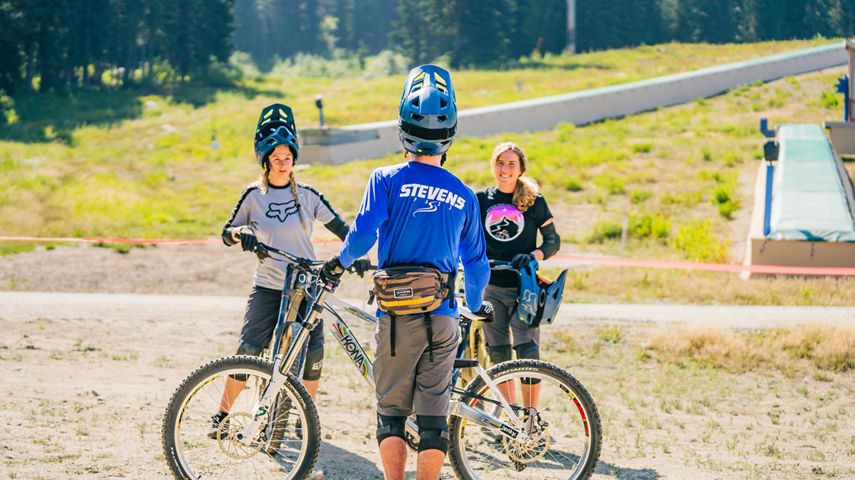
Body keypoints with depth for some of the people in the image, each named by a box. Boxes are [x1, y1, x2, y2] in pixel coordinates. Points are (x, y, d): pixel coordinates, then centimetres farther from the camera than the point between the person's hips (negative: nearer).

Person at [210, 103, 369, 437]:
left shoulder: (306, 195, 1)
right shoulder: (254, 196, 1)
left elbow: (338, 226, 7)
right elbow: (227, 233, 7)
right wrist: (241, 233, -15)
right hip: (267, 287, -1)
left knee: (313, 354, -4)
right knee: (248, 351, -9)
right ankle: (222, 415, 4)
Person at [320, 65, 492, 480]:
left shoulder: (387, 179, -3)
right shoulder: (463, 195, 6)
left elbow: (363, 232, -14)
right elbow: (476, 263, 12)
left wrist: (339, 263, 7)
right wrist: (476, 307, 30)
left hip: (396, 314, -2)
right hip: (442, 316, 2)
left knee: (391, 412, 8)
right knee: (433, 416, 5)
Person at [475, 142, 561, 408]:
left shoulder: (534, 200, 1)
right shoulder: (480, 199, 7)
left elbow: (553, 240, 4)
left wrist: (533, 256, -14)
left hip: (524, 287, -2)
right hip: (490, 288, 2)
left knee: (527, 351, -12)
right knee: (498, 355, 6)